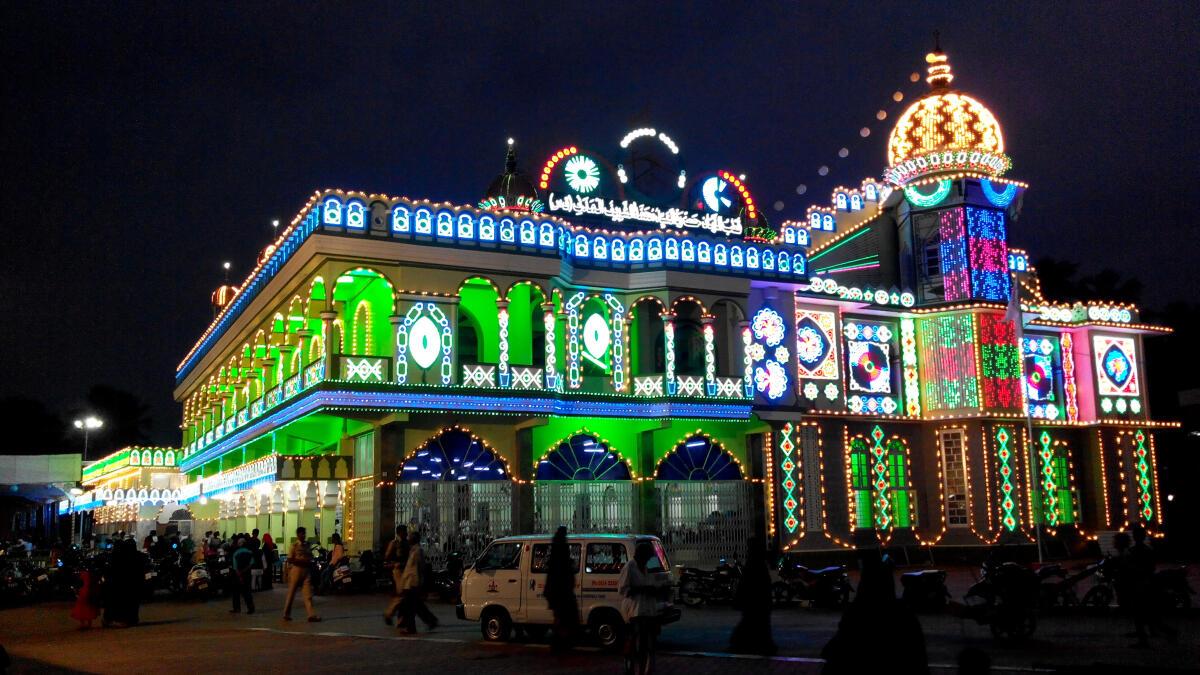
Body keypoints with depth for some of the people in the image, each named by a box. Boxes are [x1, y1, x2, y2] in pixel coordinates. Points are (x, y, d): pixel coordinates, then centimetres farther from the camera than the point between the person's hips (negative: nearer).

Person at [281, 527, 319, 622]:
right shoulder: (294, 545, -5)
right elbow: (290, 559, -10)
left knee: (308, 593, -3)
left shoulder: (307, 544, 11)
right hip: (296, 569, -5)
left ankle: (311, 614, -9)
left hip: (307, 571, 5)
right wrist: (302, 562, -18)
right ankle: (286, 614, 18)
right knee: (291, 593, 6)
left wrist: (309, 562, 1)